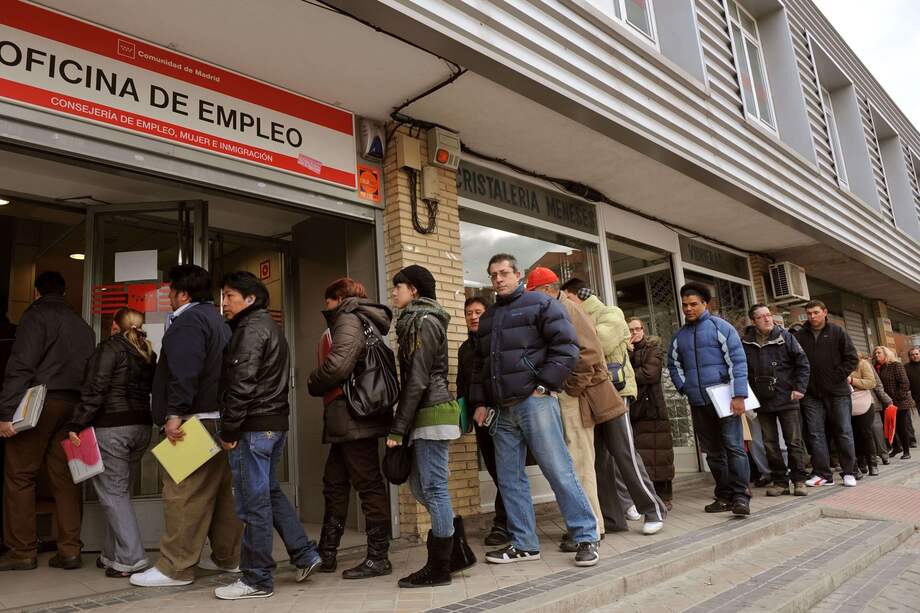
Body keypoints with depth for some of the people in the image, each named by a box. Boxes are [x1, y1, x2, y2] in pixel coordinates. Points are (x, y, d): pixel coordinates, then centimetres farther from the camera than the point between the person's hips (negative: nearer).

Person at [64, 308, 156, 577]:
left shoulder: (111, 347, -7)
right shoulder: (147, 353, 13)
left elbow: (95, 390, -13)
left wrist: (76, 426, -10)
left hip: (111, 427, -7)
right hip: (141, 427, 7)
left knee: (112, 494, -2)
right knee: (120, 491, 15)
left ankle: (131, 560, -4)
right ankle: (113, 555, 21)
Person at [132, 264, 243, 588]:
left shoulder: (188, 321, -8)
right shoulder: (218, 320, 22)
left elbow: (184, 373, -22)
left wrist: (174, 413, -25)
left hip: (195, 418, -10)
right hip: (222, 417, 10)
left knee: (184, 493, -6)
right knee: (222, 490, 13)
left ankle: (175, 567, -1)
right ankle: (228, 557, 21)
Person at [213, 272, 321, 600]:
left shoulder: (251, 328, -11)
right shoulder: (270, 327, 19)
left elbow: (242, 383, -20)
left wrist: (229, 429, -14)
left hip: (253, 427, -10)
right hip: (275, 422, 10)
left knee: (253, 502, -1)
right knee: (270, 492, 19)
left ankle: (257, 579, 9)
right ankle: (305, 554, 23)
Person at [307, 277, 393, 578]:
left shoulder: (349, 319, -8)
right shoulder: (362, 321, 22)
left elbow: (338, 364, -21)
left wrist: (313, 384, -3)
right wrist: (320, 385, 12)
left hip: (354, 418, -10)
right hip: (347, 421, 10)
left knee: (369, 485, -3)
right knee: (334, 484, 15)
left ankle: (378, 558, 5)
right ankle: (326, 554, 25)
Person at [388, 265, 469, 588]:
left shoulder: (424, 321, -10)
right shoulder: (418, 321, 18)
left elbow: (417, 380, -17)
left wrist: (397, 428, -16)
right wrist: (403, 424, 16)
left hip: (431, 414, -9)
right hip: (428, 415, 9)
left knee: (434, 487, -2)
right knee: (420, 485, 14)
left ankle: (439, 568, 7)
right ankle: (454, 539, 25)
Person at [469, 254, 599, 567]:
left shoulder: (540, 303, 0)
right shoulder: (487, 318, 20)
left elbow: (567, 346, -9)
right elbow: (479, 364, 24)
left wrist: (544, 385, -13)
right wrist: (480, 402, 14)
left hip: (534, 401, -7)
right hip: (502, 410, 7)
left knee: (559, 471, -5)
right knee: (509, 478, 8)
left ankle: (586, 538, 5)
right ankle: (524, 543, 18)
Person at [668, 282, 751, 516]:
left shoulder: (720, 327, -3)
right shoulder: (679, 335, 12)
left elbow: (738, 361, -8)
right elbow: (673, 364, 23)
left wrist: (739, 395, -15)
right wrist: (685, 388, 9)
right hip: (698, 404, 5)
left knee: (733, 446, -8)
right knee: (713, 452, 9)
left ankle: (741, 496, -4)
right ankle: (724, 496, 17)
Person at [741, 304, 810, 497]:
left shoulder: (785, 337, -1)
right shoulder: (745, 343, 0)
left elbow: (803, 363, 1)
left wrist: (799, 388, -6)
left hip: (787, 399, -2)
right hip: (762, 402, 2)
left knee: (794, 441, 2)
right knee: (770, 444, 6)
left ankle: (799, 480, 13)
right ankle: (779, 481, 16)